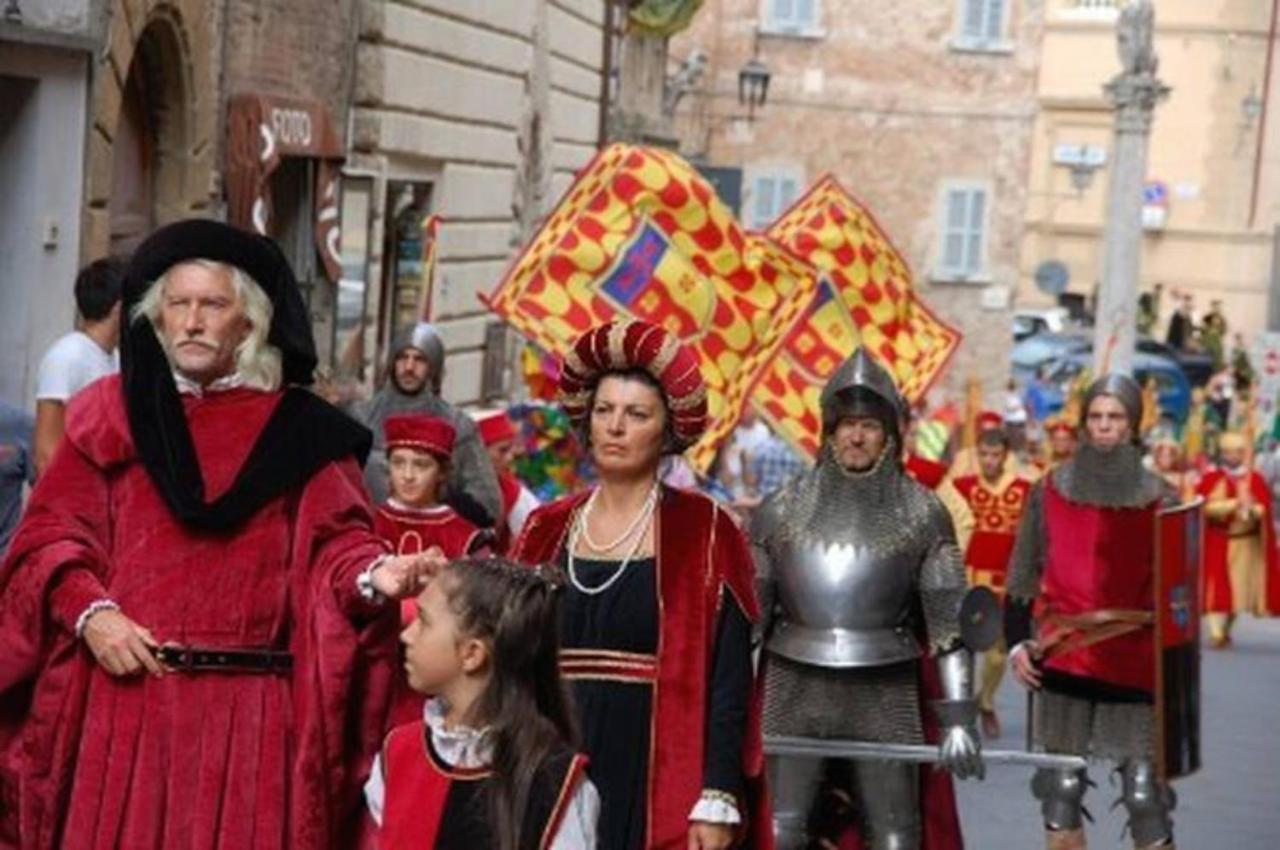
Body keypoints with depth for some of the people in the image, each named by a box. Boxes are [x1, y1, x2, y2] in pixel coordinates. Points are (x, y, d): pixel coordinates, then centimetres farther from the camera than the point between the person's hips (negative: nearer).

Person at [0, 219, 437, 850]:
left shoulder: (300, 430, 7)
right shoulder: (112, 412, 9)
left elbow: (335, 542, 1)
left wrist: (372, 577, -21)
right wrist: (89, 611, -11)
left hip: (250, 705, -1)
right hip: (124, 690, 1)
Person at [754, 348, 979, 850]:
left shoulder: (922, 515, 1)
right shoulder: (782, 512, 4)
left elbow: (949, 619, -1)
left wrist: (958, 716, -7)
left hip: (885, 696, -1)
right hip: (794, 693, 1)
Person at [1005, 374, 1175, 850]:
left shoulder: (1157, 497, 3)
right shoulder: (1050, 490, 4)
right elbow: (1023, 574, 9)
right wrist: (1017, 642, -1)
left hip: (1136, 663, -1)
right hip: (1064, 660, 1)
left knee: (1145, 797, -3)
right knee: (1061, 790, 6)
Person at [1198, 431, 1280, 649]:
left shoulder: (1255, 480, 4)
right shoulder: (1211, 479, 3)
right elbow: (1206, 507, -11)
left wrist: (1251, 509, -29)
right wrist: (1234, 504, -21)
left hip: (1246, 544, 1)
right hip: (1217, 543, -1)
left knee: (1238, 589, 5)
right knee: (1217, 589, -10)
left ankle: (1226, 631, 21)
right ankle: (1216, 632, -16)